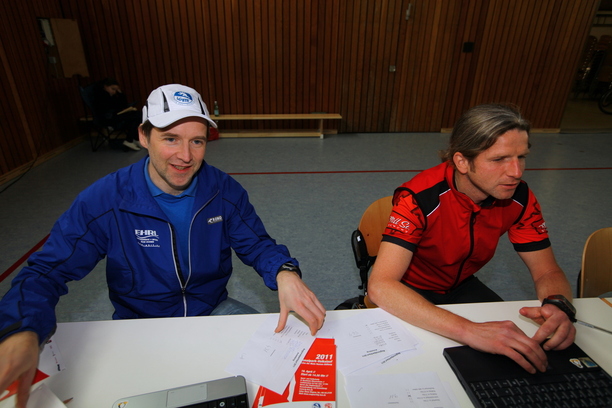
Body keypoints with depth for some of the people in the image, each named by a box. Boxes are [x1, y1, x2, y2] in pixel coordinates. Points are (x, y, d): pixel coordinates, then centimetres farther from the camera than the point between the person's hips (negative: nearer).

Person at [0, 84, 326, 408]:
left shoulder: (224, 190, -12)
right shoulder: (102, 201, -18)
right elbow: (47, 271, -13)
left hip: (214, 311, 2)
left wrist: (284, 273, -30)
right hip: (140, 322, 0)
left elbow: (256, 245, -6)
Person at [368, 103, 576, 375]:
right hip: (411, 293, -5)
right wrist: (469, 331, -52)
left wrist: (559, 306, -31)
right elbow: (380, 286, -43)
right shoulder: (421, 198, -34)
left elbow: (547, 273, -7)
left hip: (460, 286, 6)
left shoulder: (519, 198, -15)